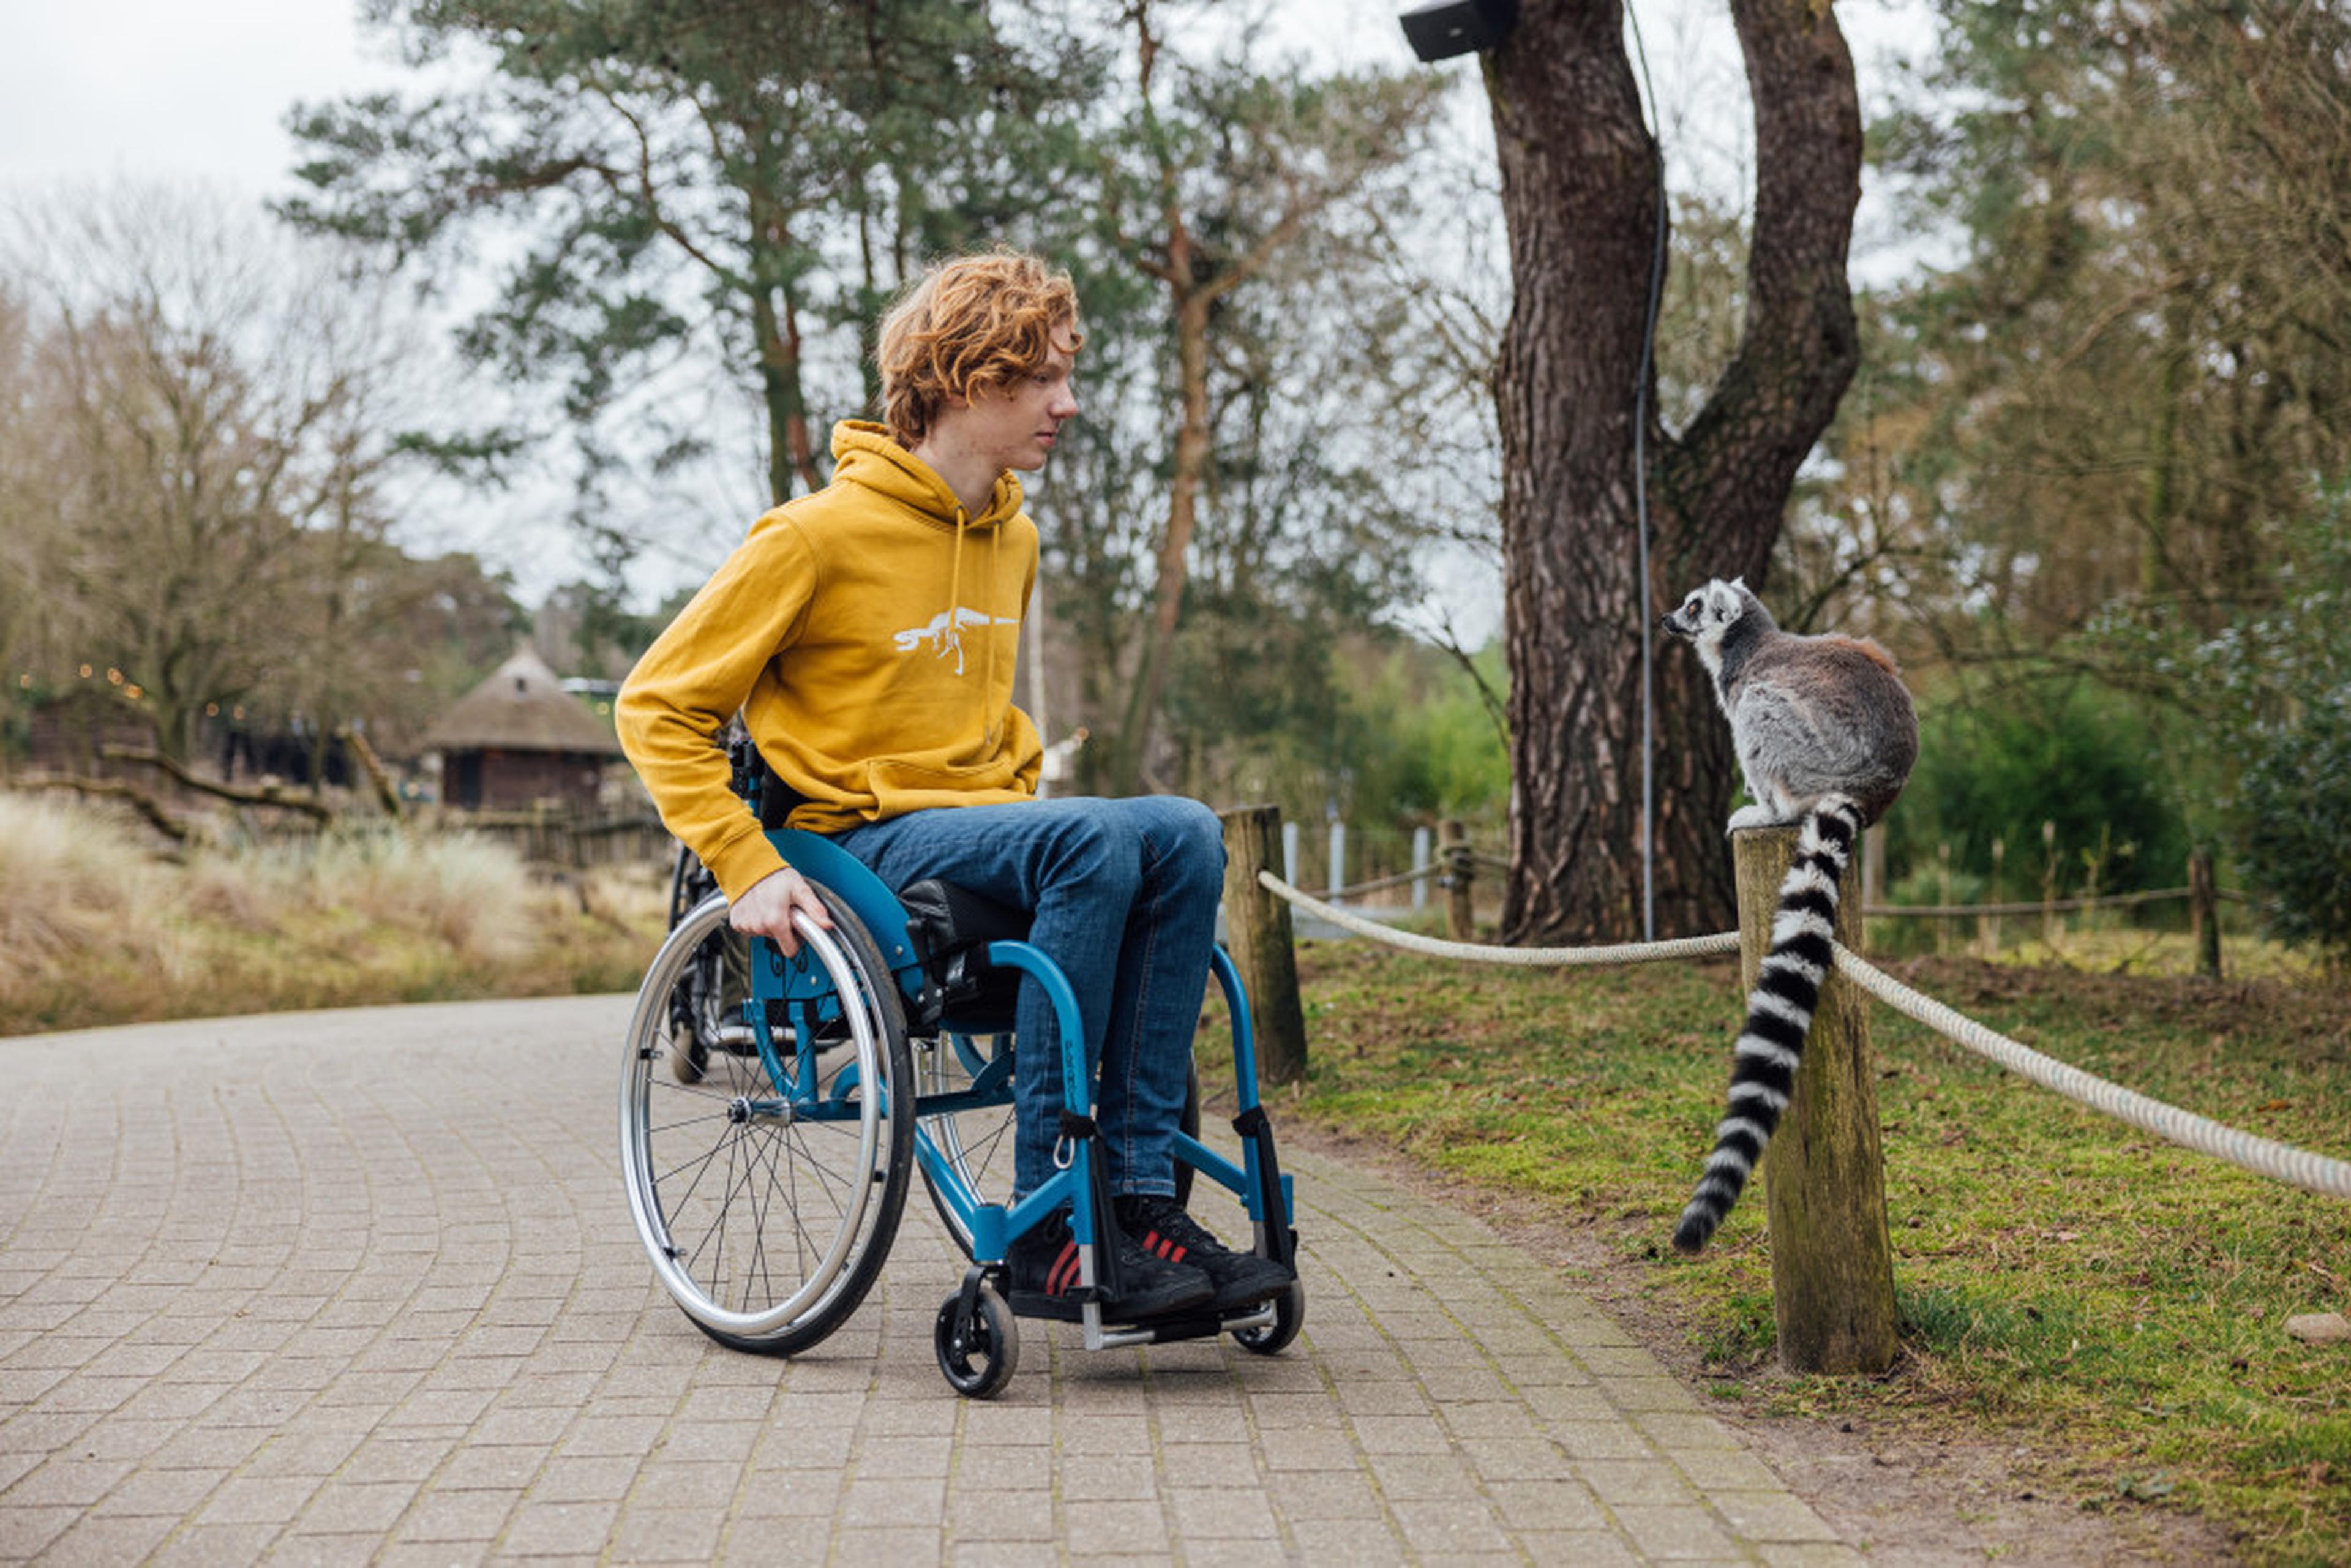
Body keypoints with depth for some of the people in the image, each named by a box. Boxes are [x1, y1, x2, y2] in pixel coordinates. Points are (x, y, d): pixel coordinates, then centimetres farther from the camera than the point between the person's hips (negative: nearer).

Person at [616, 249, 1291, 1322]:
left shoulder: (1014, 540, 14)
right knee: (1099, 840, -33)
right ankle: (1046, 1233, -29)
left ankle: (1140, 1197, -23)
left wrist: (1026, 804, 14)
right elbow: (658, 708, -6)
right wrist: (748, 866, -15)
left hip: (985, 825, 7)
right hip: (866, 838, -7)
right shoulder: (823, 533, -9)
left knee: (1184, 834, -23)